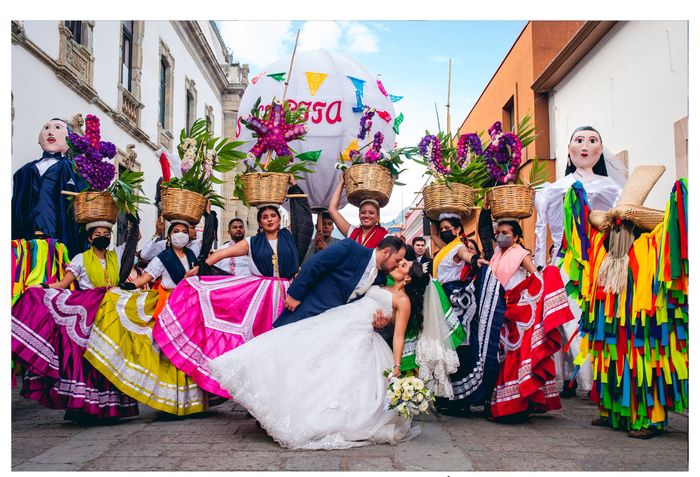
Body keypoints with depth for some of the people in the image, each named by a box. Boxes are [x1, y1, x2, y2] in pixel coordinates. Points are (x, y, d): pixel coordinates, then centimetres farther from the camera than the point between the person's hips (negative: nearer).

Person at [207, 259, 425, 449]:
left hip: (358, 335, -7)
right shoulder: (381, 289, 27)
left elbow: (398, 336, -3)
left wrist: (396, 368, -13)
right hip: (334, 321, 7)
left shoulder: (403, 300, 4)